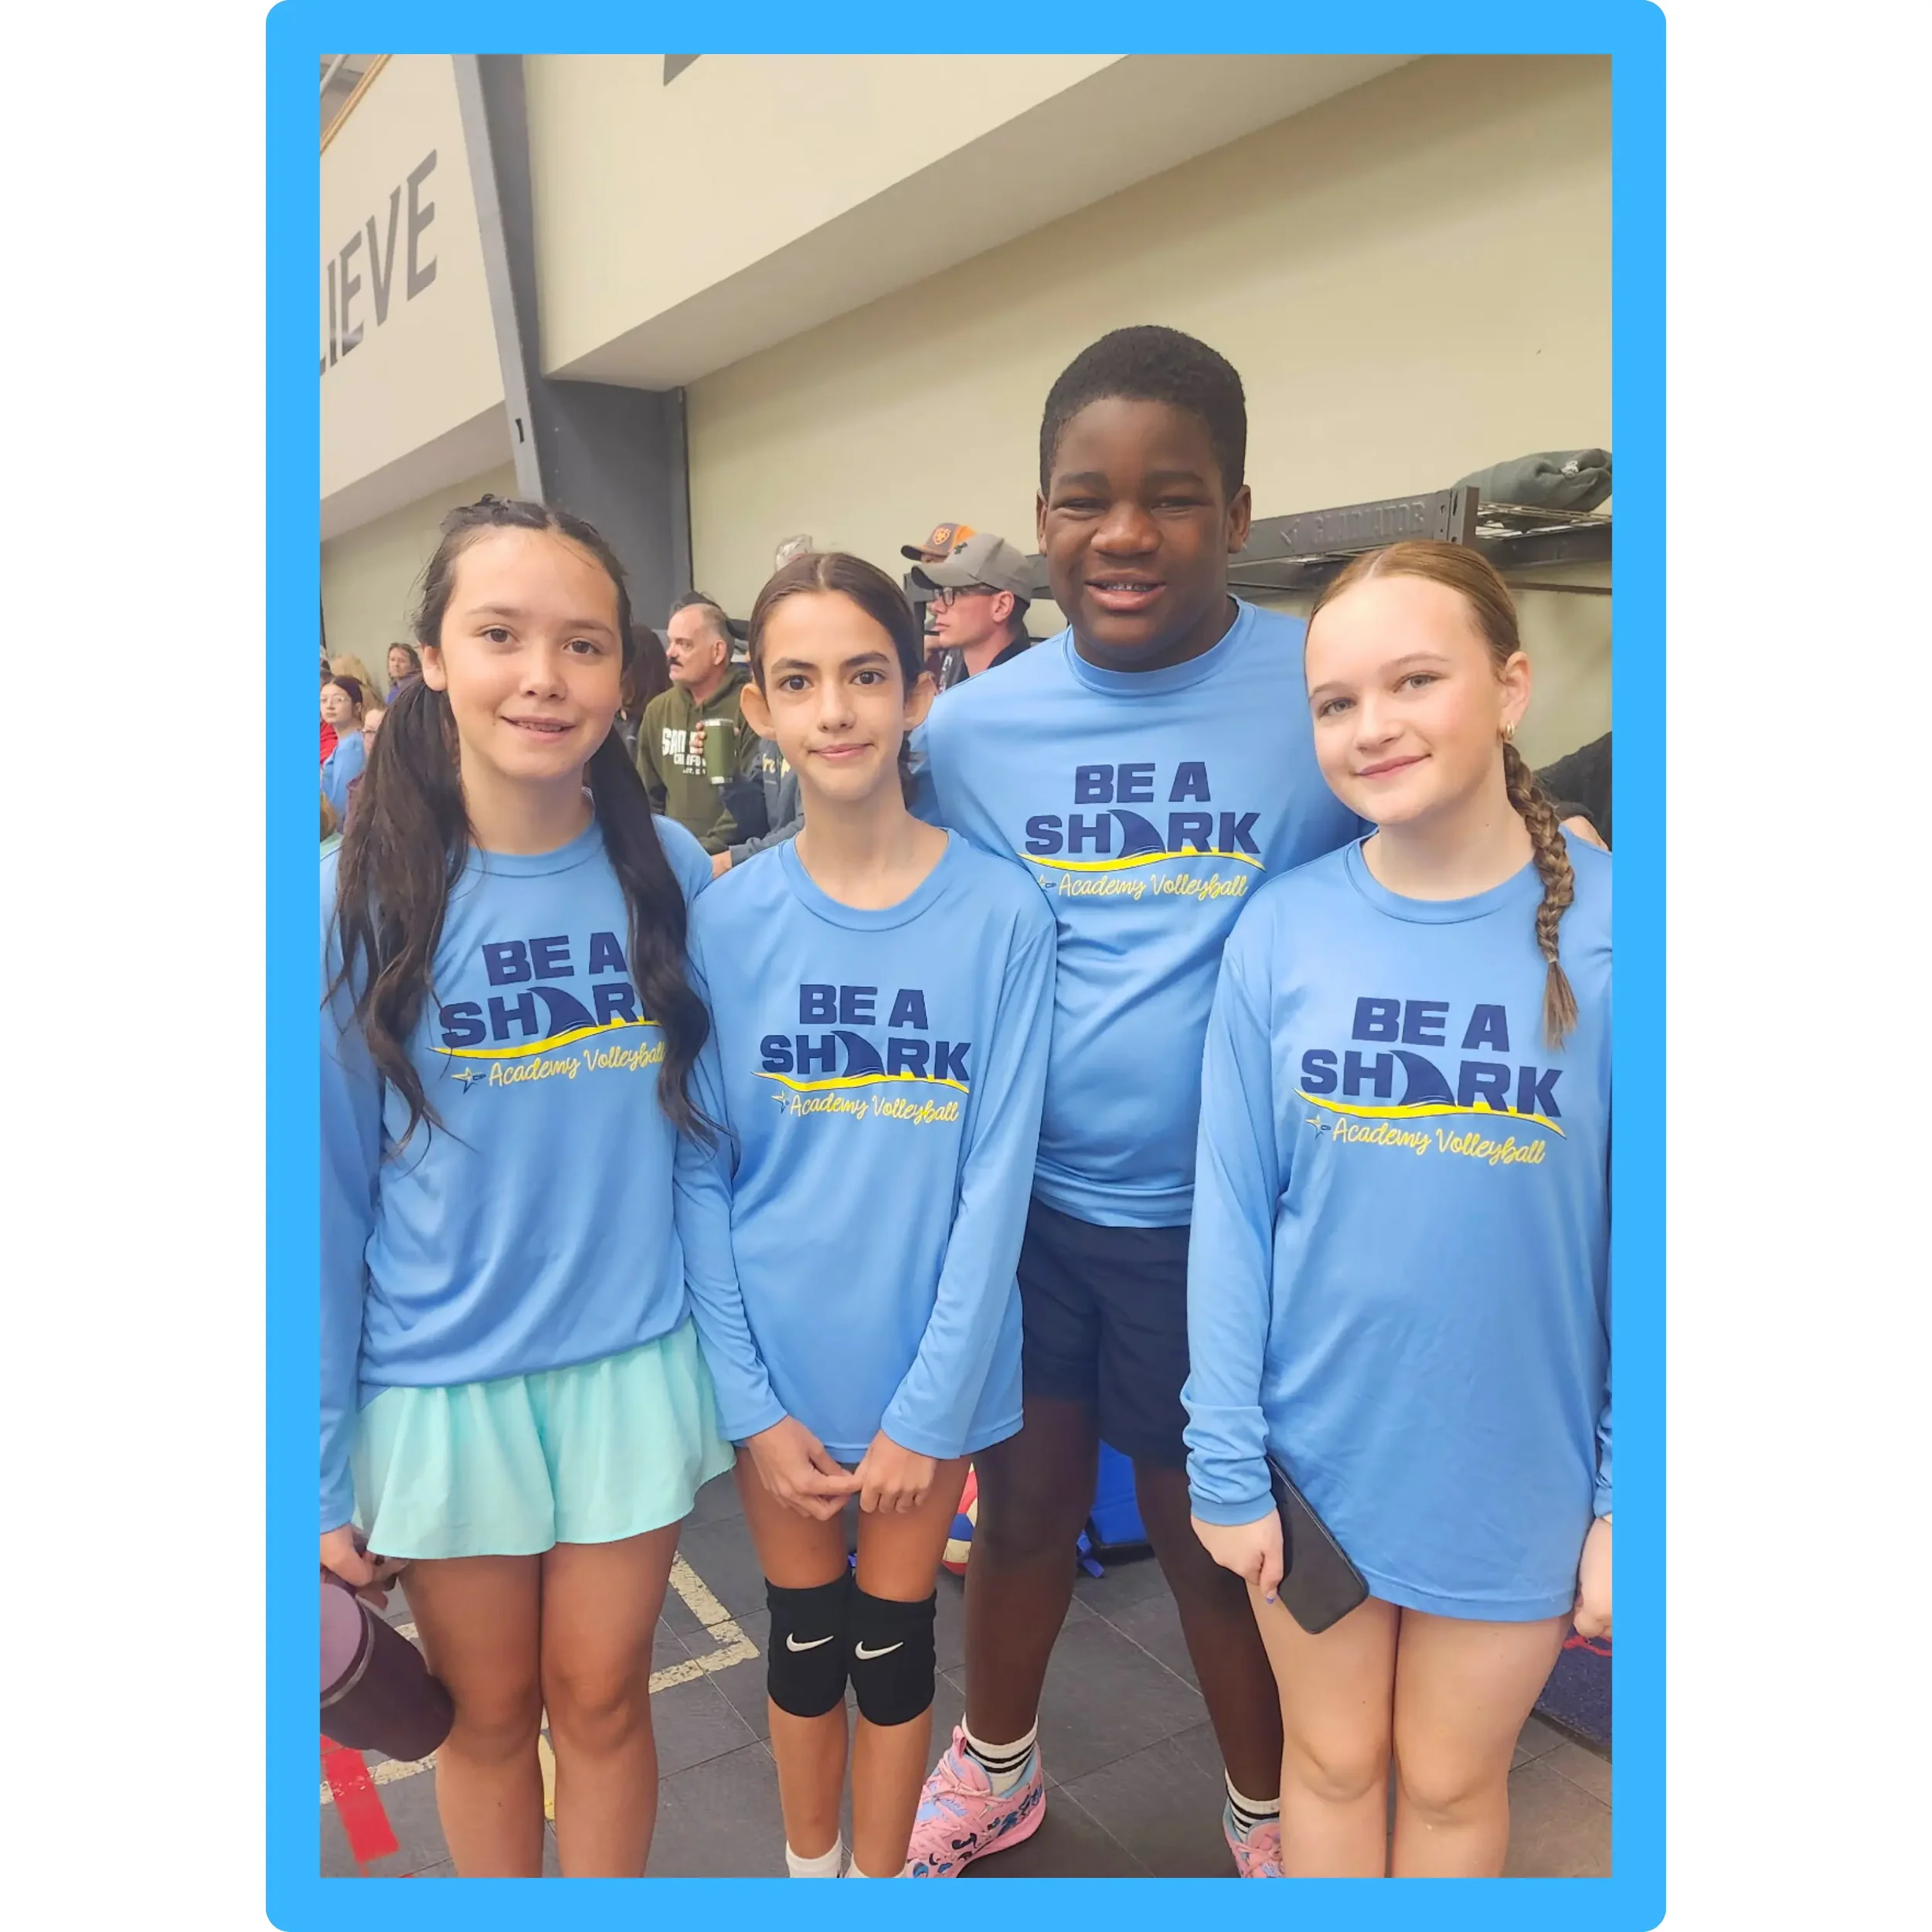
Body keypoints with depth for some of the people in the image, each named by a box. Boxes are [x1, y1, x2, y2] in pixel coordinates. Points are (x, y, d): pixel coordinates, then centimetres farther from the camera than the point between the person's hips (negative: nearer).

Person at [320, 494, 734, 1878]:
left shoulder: (668, 873, -7)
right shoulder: (352, 896, -12)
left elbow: (703, 1130, 1)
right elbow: (321, 1190, -7)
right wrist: (314, 1459, -3)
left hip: (633, 1363, 1)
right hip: (437, 1383, -1)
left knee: (601, 1699, 18)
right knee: (488, 1711, 20)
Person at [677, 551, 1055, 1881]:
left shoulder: (1001, 912, -13)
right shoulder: (728, 921, -7)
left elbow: (996, 1177, -12)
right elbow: (701, 1174, -5)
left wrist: (926, 1408, -12)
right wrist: (751, 1405, -8)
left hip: (926, 1370, -1)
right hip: (780, 1369, 2)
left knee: (893, 1638, 18)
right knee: (804, 1633, 20)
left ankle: (883, 1879, 45)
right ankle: (809, 1869, 48)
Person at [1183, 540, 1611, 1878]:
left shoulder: (1607, 928, -13)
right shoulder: (1283, 930, -10)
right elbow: (1232, 1210, -6)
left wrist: (1630, 1496, -6)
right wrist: (1225, 1462, -5)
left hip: (1513, 1470, -1)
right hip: (1311, 1457, 1)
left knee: (1451, 1779, 22)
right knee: (1331, 1763, 23)